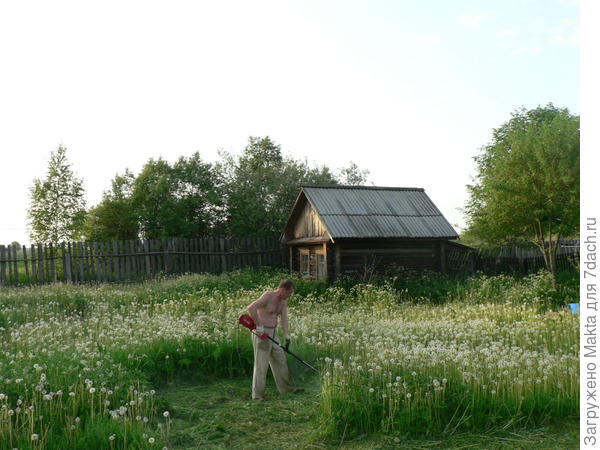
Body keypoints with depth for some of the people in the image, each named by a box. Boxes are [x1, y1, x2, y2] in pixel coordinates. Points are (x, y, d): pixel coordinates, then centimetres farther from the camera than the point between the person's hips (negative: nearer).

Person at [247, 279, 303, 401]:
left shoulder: (283, 301, 9)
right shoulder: (268, 296, -18)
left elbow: (284, 318, 2)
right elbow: (251, 308, -28)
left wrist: (286, 335, -12)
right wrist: (259, 325, -26)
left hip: (272, 334, 9)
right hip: (261, 333, -9)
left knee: (280, 360, 15)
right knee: (261, 364, -5)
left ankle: (287, 388, 28)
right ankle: (257, 395, 3)